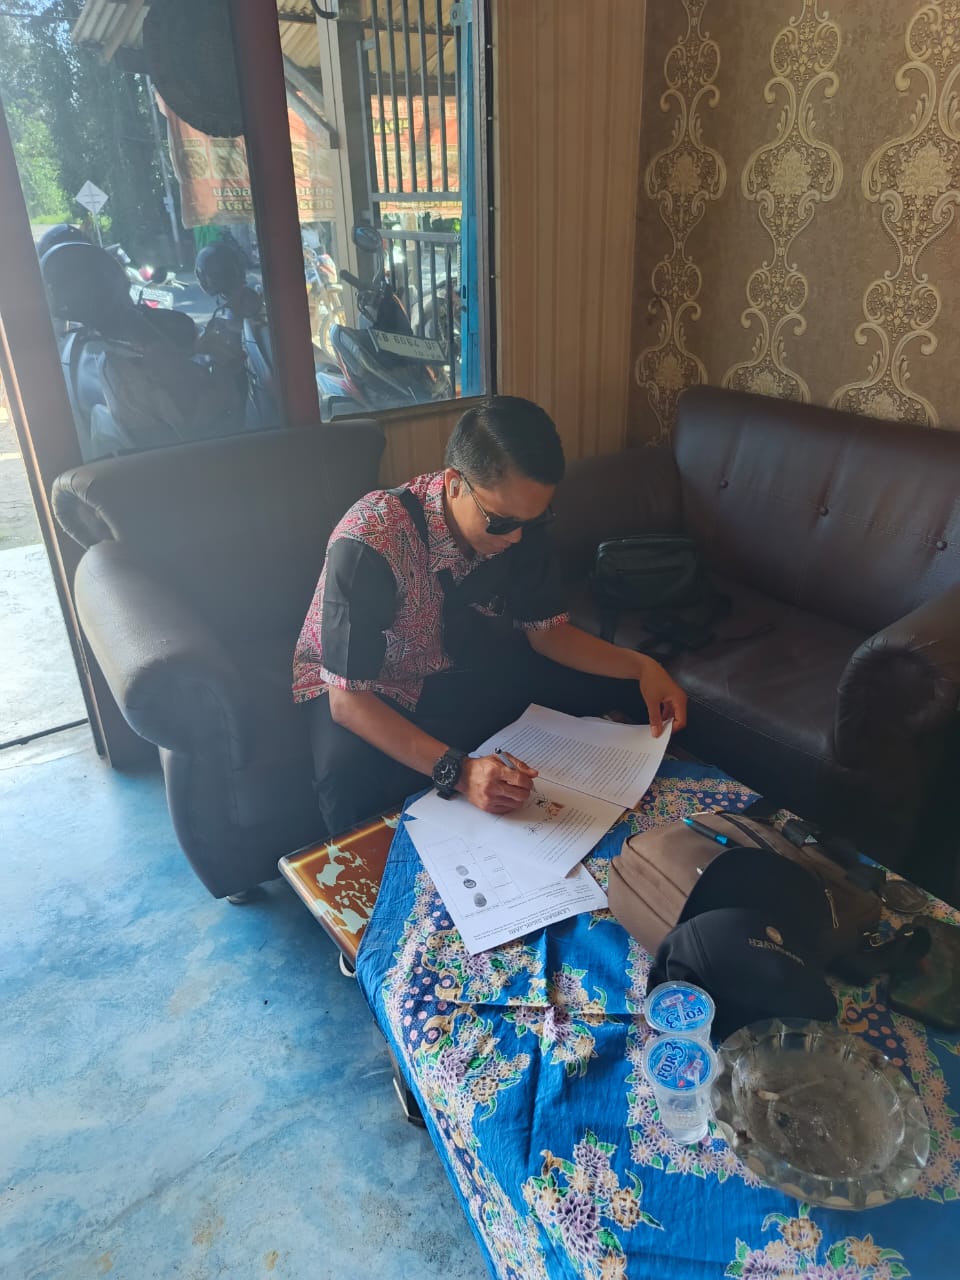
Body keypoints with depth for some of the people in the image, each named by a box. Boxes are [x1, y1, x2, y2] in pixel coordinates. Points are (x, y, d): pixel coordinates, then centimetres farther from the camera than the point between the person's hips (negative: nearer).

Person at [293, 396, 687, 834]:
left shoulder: (517, 519, -16)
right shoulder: (367, 543, -35)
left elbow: (546, 630, -3)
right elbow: (347, 698, -33)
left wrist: (642, 666, -18)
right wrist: (457, 770, -45)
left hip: (456, 660, 6)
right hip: (361, 689, -5)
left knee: (614, 684, -7)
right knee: (352, 780, -39)